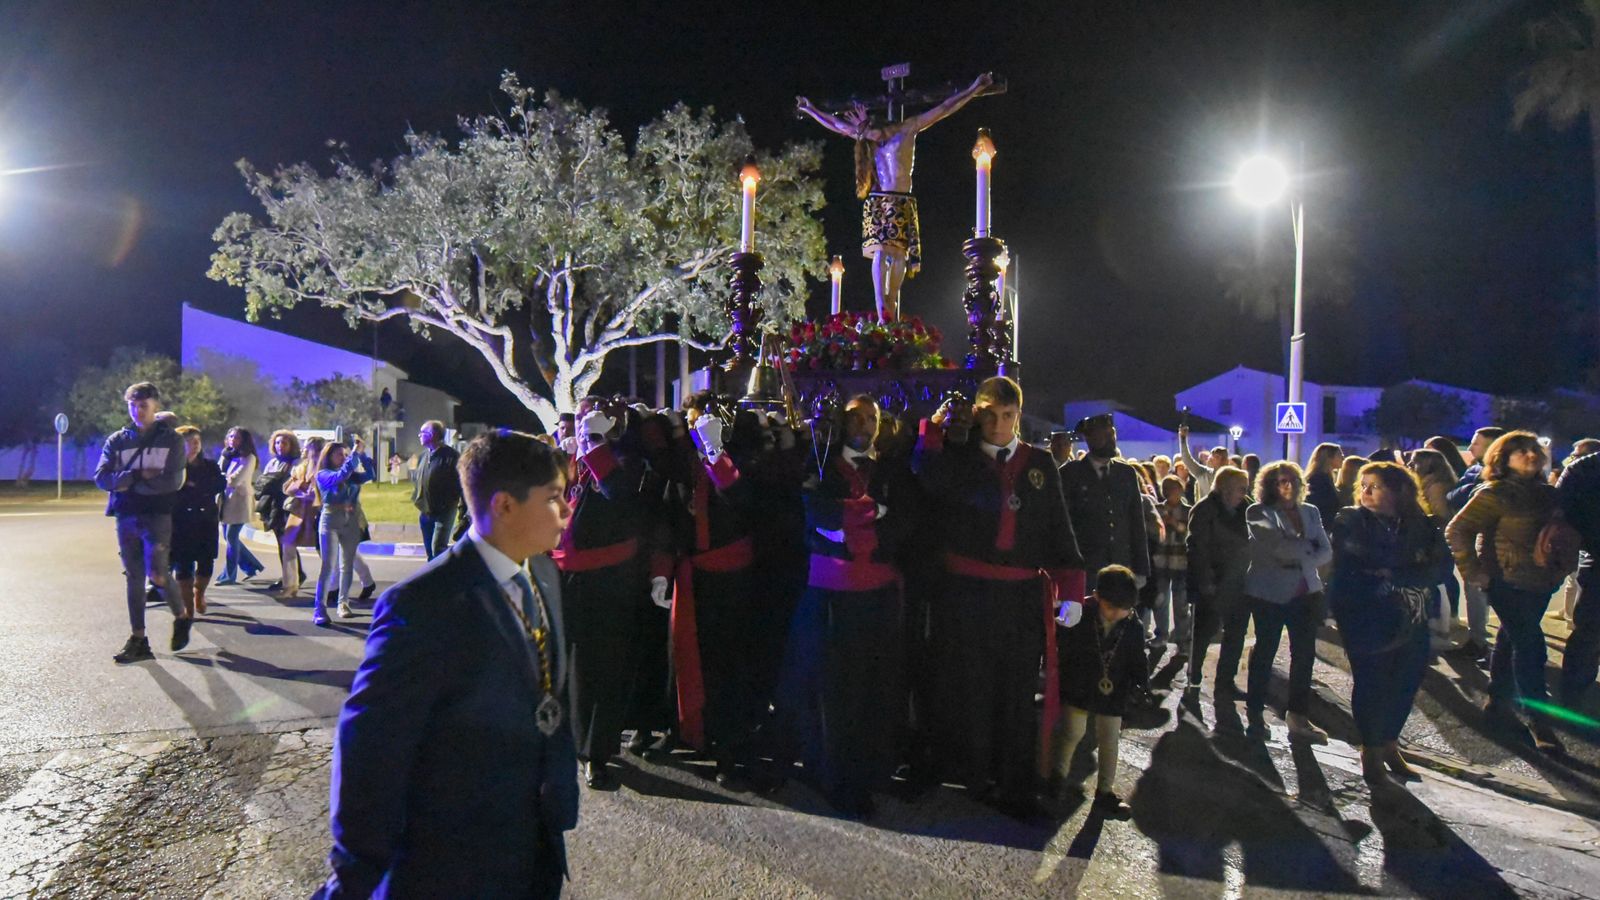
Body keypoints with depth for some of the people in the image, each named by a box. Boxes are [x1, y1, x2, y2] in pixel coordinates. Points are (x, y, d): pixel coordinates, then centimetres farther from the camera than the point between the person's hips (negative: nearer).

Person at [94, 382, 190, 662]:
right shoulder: (117, 440, 9)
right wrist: (140, 475, -14)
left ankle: (181, 617, 17)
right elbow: (102, 478, -2)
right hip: (126, 518, 4)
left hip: (157, 516, -4)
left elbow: (173, 482, -11)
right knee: (133, 578, 7)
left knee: (156, 576, -10)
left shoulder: (172, 439, 0)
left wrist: (129, 482, -9)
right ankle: (137, 639, 13)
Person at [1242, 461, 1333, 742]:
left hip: (1305, 592, 4)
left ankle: (1297, 715, 12)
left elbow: (1326, 552, 4)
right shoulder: (1259, 513, -3)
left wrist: (1299, 560, -13)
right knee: (1265, 651, 5)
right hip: (1270, 592, -4)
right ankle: (1254, 711, 18)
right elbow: (1276, 545, -19)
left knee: (1305, 653, 2)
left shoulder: (1310, 512, 12)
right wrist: (1309, 547, -10)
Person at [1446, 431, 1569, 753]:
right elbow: (1457, 530, -15)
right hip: (1507, 582, -7)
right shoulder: (1495, 494, -12)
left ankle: (1498, 702, 29)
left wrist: (1558, 568, 9)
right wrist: (1472, 571, -16)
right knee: (1530, 648, -7)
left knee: (1512, 641, 17)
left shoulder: (1546, 494, 9)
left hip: (1539, 582, 7)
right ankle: (1540, 723, -1)